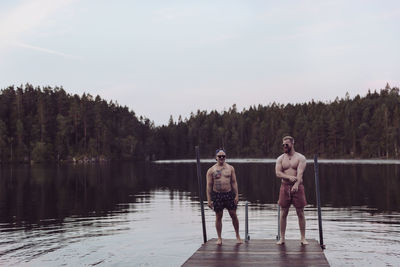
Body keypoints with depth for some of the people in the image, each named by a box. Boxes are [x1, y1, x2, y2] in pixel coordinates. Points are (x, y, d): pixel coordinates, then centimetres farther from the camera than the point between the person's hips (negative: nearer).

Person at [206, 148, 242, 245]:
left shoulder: (230, 168, 6)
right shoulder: (211, 170, 0)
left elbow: (234, 182, 7)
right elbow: (209, 185, -1)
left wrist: (236, 195, -1)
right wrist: (209, 200, -5)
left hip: (229, 194, 1)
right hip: (217, 195, -1)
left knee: (233, 215, 3)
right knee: (218, 216, 4)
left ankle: (237, 235, 19)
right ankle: (219, 238, 14)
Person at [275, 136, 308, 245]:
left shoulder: (300, 158, -1)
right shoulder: (280, 159, 8)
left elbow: (300, 173, -15)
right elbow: (278, 173, -4)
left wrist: (296, 185, -32)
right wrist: (289, 177, -23)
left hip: (298, 187, -2)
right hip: (285, 187, 2)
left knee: (300, 213, 2)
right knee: (283, 213, 4)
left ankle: (303, 238, 11)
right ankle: (282, 238, 12)